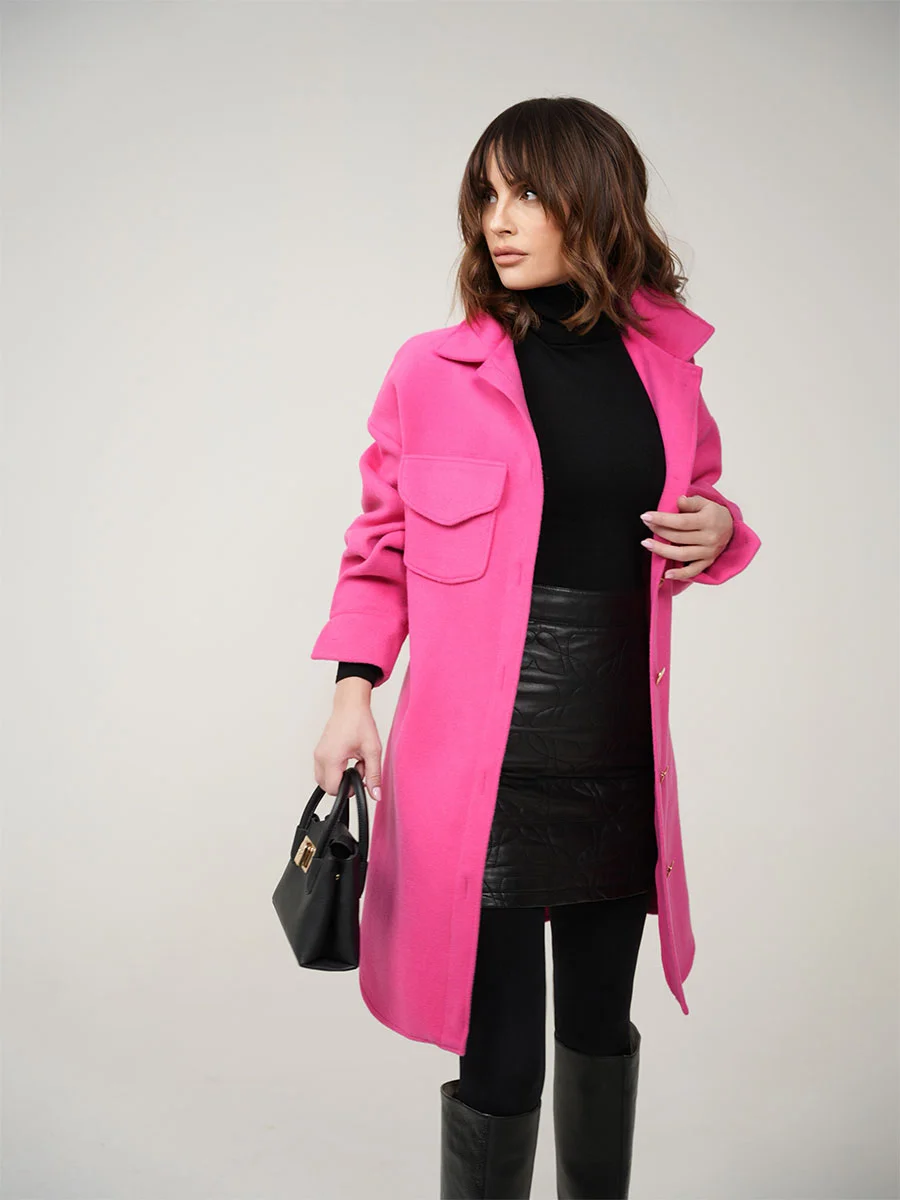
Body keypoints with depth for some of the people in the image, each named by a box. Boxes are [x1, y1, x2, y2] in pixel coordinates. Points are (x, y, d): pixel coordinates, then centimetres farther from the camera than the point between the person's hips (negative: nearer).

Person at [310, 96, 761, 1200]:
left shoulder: (664, 361, 6)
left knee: (601, 1021, 20)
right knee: (500, 1057, 1)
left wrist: (717, 529, -2)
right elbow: (383, 541, 4)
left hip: (620, 747, 4)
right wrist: (354, 689, -7)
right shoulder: (435, 369, -3)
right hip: (485, 754, -3)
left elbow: (698, 501, 21)